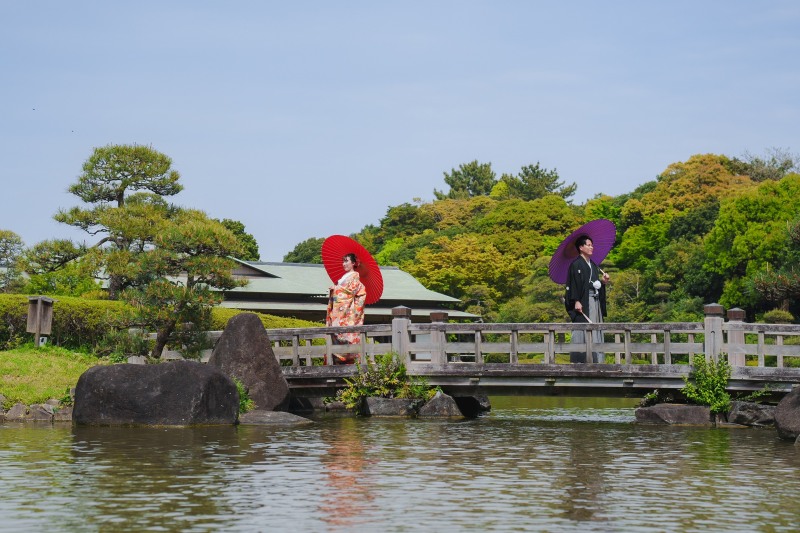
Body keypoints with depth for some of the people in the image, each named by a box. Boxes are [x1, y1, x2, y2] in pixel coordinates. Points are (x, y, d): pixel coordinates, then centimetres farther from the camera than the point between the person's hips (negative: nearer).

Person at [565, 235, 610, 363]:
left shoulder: (593, 265, 19)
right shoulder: (576, 265, -5)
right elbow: (573, 284, -12)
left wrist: (603, 281, 3)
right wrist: (576, 301, -20)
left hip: (595, 301, 8)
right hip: (583, 302, -8)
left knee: (594, 330, 5)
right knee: (582, 329, -12)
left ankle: (595, 359, 6)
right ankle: (579, 359, -12)